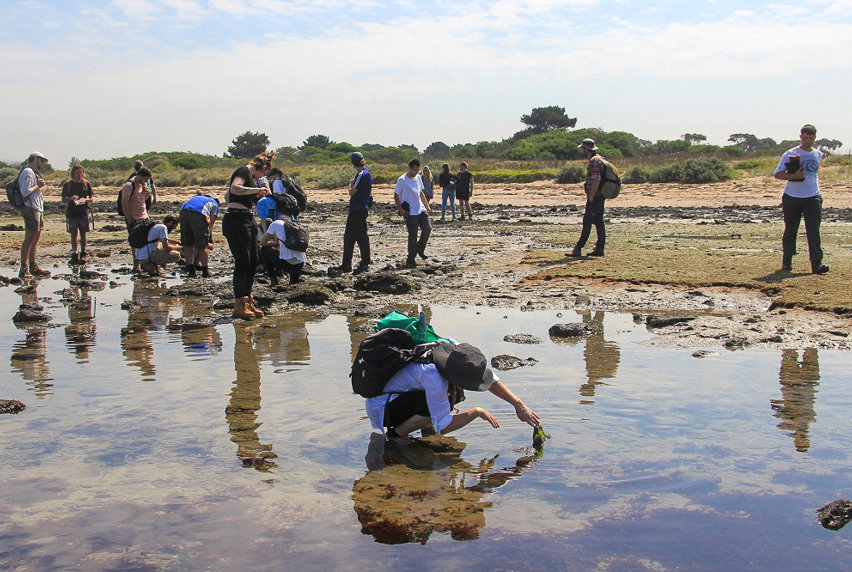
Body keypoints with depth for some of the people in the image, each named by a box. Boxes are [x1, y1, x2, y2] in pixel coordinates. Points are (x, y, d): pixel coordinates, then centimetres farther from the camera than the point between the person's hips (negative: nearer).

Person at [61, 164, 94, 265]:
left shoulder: (87, 184, 5)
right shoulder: (67, 184, 3)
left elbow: (91, 199, 8)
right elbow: (63, 199, 5)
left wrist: (85, 200, -14)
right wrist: (70, 198, -15)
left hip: (83, 212, 0)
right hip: (71, 213, 0)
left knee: (83, 234, 2)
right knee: (73, 234, 1)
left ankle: (83, 254, 10)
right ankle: (74, 254, 5)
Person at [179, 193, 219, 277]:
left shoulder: (197, 197, 42)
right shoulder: (215, 204, 30)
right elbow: (210, 224, 17)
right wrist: (210, 240, 24)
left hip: (183, 212, 4)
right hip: (198, 215, -4)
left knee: (187, 245, 16)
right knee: (202, 246, 7)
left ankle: (190, 270, 18)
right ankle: (205, 271, 14)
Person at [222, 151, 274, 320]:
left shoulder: (249, 175, 21)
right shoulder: (244, 171, -6)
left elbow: (227, 198, 26)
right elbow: (234, 188, -27)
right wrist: (257, 190, -19)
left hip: (247, 220, 10)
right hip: (236, 220, -10)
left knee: (254, 261, 10)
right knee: (243, 262, -7)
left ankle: (247, 301, 18)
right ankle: (238, 306, -1)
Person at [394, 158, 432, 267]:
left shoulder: (418, 178, 12)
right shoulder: (402, 180, -8)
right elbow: (396, 196, -5)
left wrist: (427, 206, 18)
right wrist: (400, 209, -13)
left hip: (421, 210, 6)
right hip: (410, 212, -6)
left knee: (428, 228, -8)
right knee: (412, 236, -4)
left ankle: (420, 249, 16)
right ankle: (411, 260, 8)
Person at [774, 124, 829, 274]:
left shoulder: (818, 155, 10)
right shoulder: (790, 154, -3)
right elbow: (777, 174, -8)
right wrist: (794, 176, -21)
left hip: (813, 198, 2)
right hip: (792, 198, -2)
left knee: (814, 231, -9)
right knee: (790, 231, 7)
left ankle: (816, 264, -13)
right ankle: (787, 261, 22)